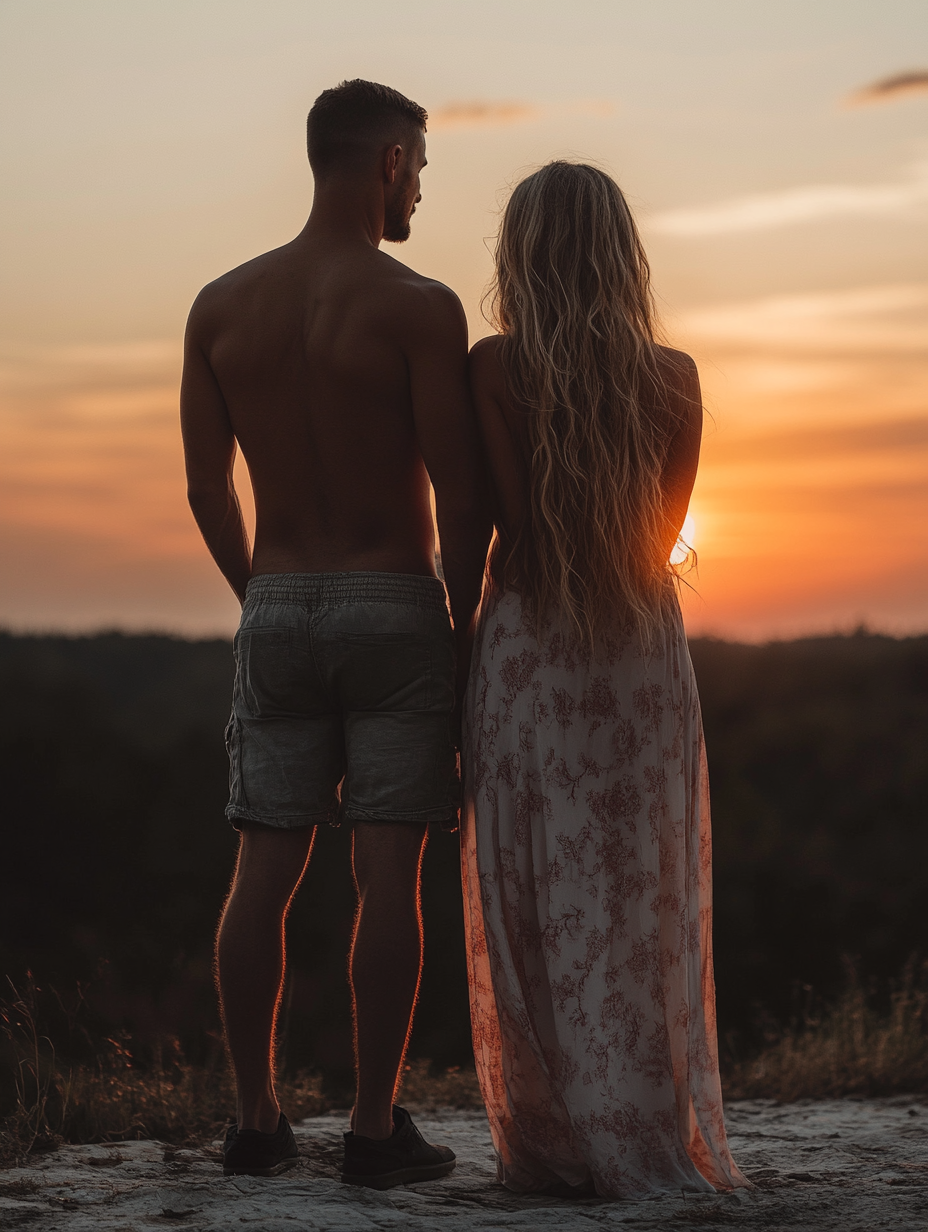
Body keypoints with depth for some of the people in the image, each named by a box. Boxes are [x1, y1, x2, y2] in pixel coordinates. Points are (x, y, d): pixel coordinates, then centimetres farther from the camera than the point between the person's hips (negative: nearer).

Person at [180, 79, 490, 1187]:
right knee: (388, 877, -1)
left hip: (276, 612, 4)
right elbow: (462, 494, -12)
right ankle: (376, 1131, 2)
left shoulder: (220, 305, 3)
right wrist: (462, 628, 2)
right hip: (396, 610, -4)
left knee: (265, 874, 8)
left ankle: (256, 1123, 13)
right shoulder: (419, 306, -11)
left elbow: (205, 487, 7)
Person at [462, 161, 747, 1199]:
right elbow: (665, 528, 8)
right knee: (645, 906, 10)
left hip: (529, 651, -2)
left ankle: (557, 1144, 8)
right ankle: (660, 1137, 14)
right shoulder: (676, 377, 0)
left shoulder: (494, 367, -9)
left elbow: (499, 523, -12)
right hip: (647, 655, 2)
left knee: (538, 910, 5)